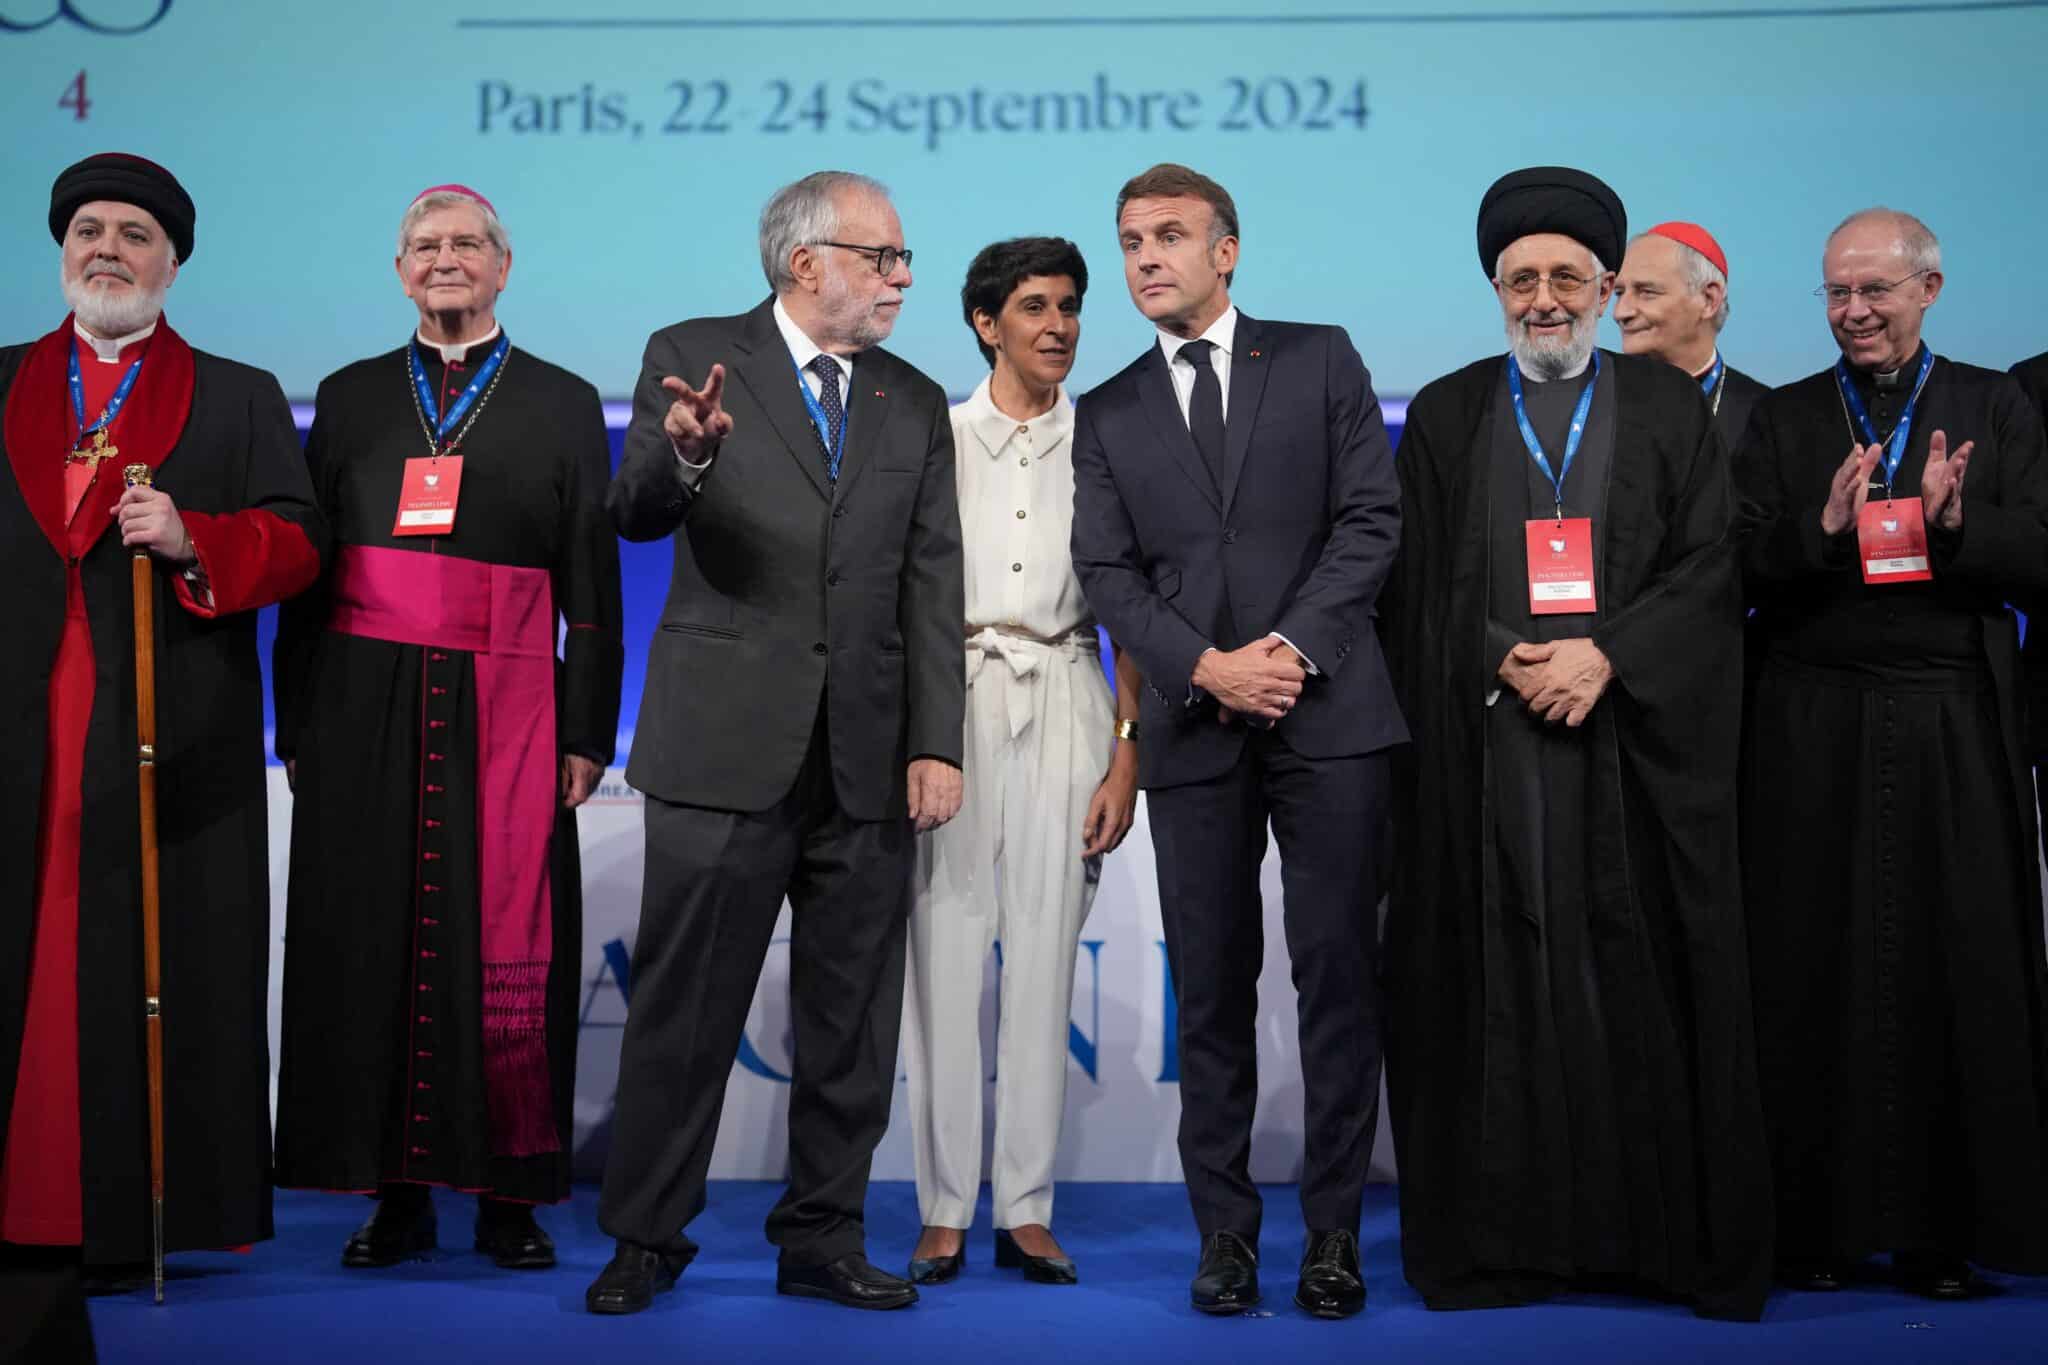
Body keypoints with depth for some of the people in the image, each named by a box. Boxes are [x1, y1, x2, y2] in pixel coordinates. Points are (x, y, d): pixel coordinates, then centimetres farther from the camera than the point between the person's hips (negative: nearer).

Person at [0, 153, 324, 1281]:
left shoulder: (240, 399, 11)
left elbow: (296, 544, 1)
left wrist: (193, 541, -15)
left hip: (170, 745, -2)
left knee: (156, 969, -2)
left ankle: (139, 1212, 5)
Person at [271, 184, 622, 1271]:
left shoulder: (564, 405, 9)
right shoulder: (350, 399, 14)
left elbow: (593, 584, 6)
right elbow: (305, 573, 12)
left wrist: (588, 731, -1)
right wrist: (297, 724, 4)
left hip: (506, 712, -2)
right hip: (366, 708, 2)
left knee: (510, 948, -2)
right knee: (371, 938, 1)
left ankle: (508, 1192, 8)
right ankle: (397, 1192, 10)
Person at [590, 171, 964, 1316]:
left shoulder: (915, 405, 13)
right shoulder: (694, 356, 2)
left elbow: (933, 587, 8)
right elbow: (637, 515, -11)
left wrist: (937, 745, -2)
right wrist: (681, 451, -34)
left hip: (867, 755, 4)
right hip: (727, 744, -4)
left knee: (852, 1015, 8)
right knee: (686, 1008, 1)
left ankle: (824, 1239, 20)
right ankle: (647, 1239, 14)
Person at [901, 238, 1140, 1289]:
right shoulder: (937, 436, 8)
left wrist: (1128, 751, 0)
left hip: (1064, 706, 0)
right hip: (952, 701, 0)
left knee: (1045, 954, 0)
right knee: (946, 949, -2)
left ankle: (1026, 1209, 7)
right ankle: (945, 1209, 5)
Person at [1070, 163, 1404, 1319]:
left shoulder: (1320, 360, 8)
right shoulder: (1109, 414, 13)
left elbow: (1372, 517, 0)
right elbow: (1110, 575, 5)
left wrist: (1294, 647, -11)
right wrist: (1208, 669, -11)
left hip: (1328, 712, -2)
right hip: (1195, 729, 2)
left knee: (1338, 971, -1)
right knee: (1212, 986, 3)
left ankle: (1335, 1233, 7)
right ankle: (1226, 1233, 11)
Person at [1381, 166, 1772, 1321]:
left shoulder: (1671, 407, 11)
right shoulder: (1445, 416, 12)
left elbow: (1710, 566, 2)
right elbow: (1421, 595, 7)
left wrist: (1607, 656, -12)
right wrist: (1509, 663, -9)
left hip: (1640, 739, 0)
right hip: (1487, 742, 0)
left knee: (1646, 988, 0)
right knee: (1497, 987, -1)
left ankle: (1675, 1237, 7)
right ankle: (1503, 1236, 6)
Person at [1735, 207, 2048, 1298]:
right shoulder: (1783, 419, 11)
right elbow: (1741, 573, 1)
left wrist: (1957, 525, -17)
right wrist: (1823, 529, -16)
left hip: (1953, 729, 0)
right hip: (1814, 732, 0)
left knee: (1957, 964, -1)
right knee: (1816, 970, 0)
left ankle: (1944, 1224, 9)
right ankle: (1821, 1218, 8)